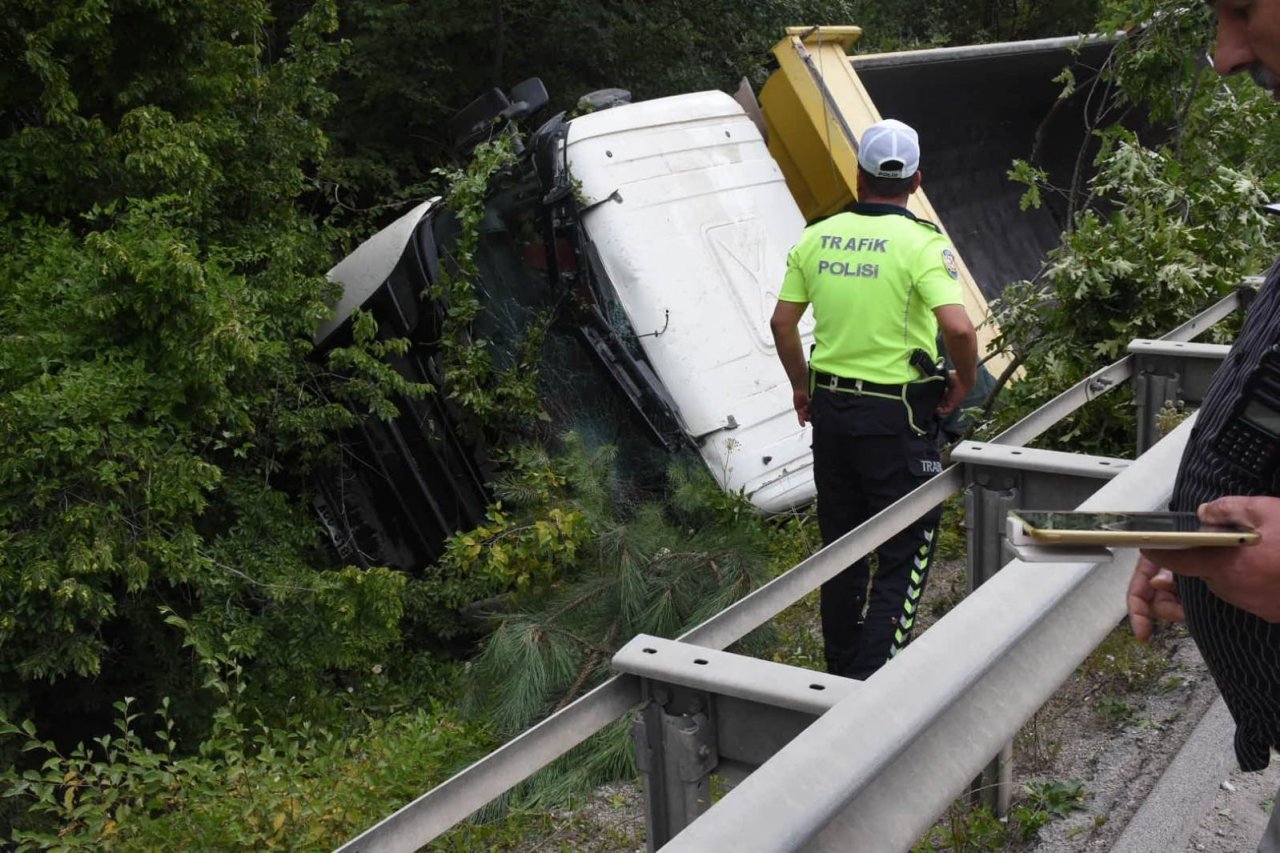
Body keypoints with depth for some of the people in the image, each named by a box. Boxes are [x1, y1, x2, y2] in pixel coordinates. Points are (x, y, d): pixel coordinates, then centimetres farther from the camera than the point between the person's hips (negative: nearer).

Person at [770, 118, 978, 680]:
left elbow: (782, 322, 8)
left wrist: (802, 386, 21)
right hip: (897, 415, -5)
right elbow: (959, 328, -24)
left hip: (829, 407, 6)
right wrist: (964, 383, -5)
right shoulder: (920, 243, -13)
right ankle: (872, 682, -1)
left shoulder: (817, 238, 3)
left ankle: (841, 670, 30)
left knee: (840, 544, 17)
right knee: (906, 550, 5)